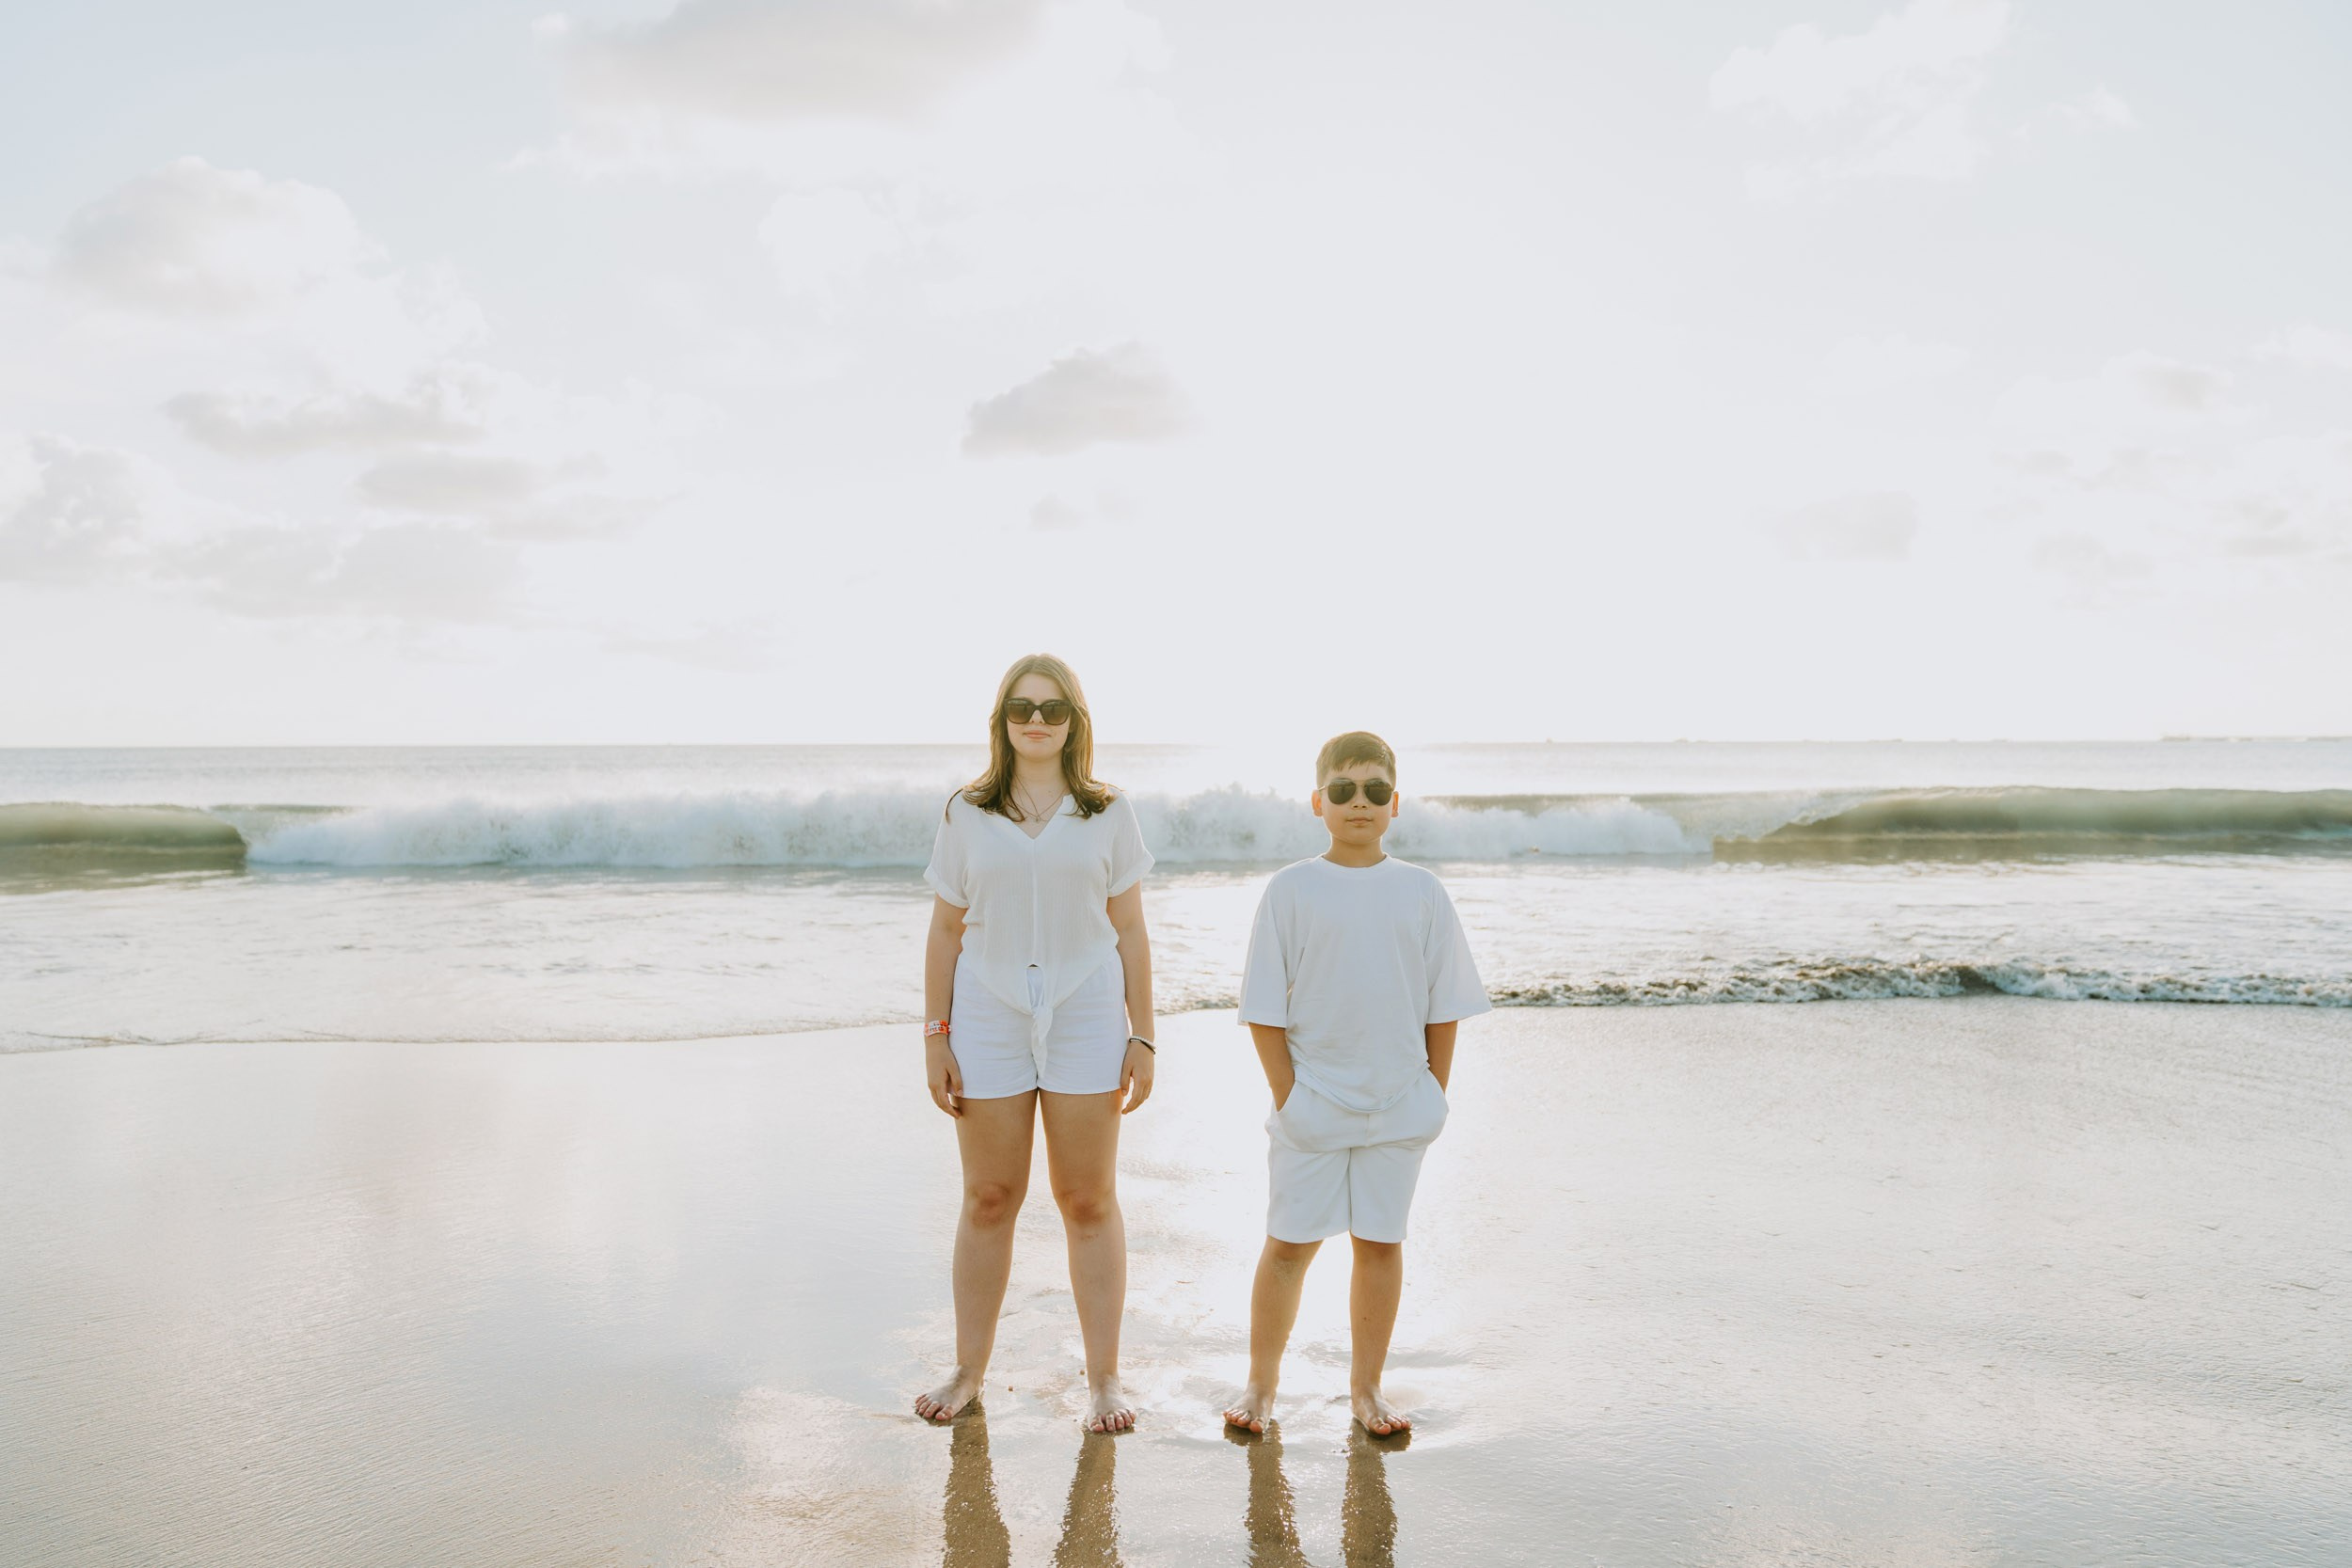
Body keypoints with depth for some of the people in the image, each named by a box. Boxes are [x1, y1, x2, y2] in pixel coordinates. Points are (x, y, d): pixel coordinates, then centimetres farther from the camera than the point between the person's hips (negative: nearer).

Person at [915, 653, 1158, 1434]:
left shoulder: (1108, 813, 3)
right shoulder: (967, 813, 4)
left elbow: (1130, 932, 4)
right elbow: (945, 931, 6)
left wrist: (1143, 1038, 0)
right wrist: (935, 1035, 1)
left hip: (1086, 1019, 0)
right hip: (990, 1021, 1)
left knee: (1089, 1201, 5)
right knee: (989, 1200, 8)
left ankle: (1103, 1377, 15)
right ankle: (968, 1370, 22)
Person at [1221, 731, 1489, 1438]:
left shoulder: (1421, 892, 2)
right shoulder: (1291, 889, -4)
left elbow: (1443, 1006, 6)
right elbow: (1265, 1008, -3)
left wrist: (1435, 1093, 2)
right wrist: (1286, 1095, -8)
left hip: (1398, 1104, 2)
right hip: (1311, 1103, -2)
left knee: (1381, 1243, 10)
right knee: (1289, 1243, 5)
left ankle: (1365, 1387, 23)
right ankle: (1260, 1385, 19)